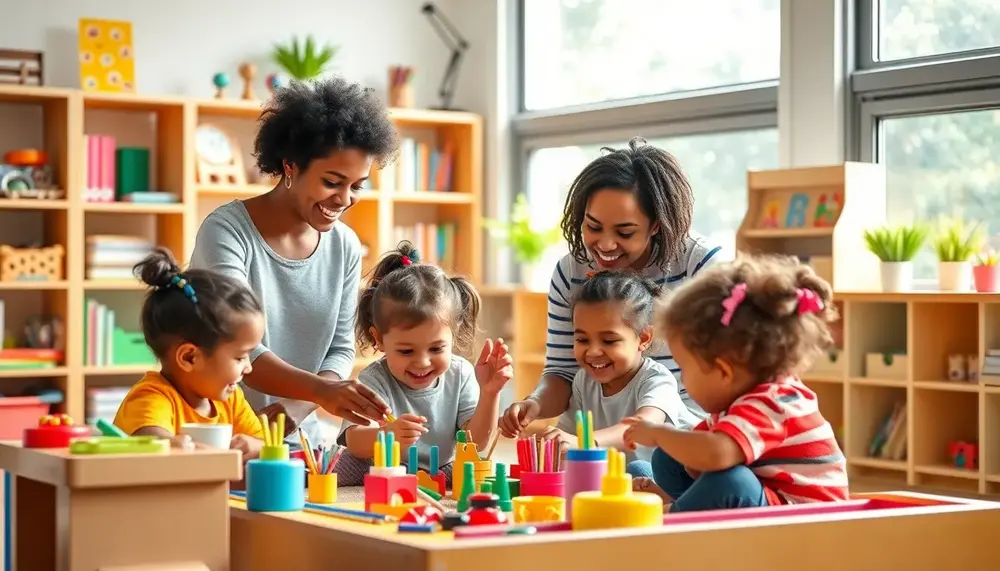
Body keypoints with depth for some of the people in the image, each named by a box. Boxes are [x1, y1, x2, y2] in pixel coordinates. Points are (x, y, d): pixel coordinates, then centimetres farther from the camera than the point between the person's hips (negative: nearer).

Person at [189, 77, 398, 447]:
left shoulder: (345, 247, 4)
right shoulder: (227, 231, -12)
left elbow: (340, 348, 7)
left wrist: (295, 409, -12)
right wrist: (321, 390, -35)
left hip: (299, 442, 5)